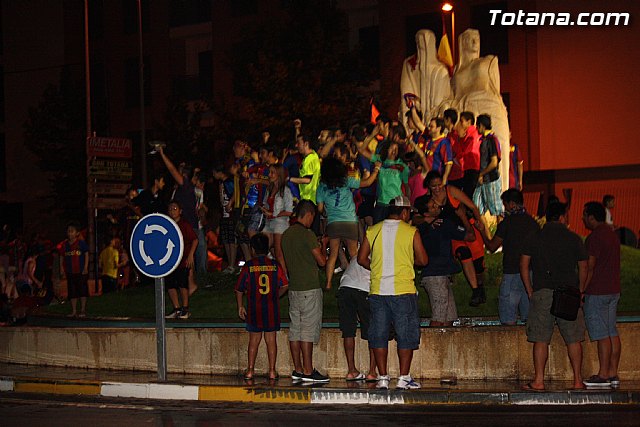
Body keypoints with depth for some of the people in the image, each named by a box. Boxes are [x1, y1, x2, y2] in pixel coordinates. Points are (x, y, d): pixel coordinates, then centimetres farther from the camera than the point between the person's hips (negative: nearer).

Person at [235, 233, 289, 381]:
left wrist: (240, 306, 11)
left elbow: (239, 289, 0)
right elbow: (284, 285, -3)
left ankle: (250, 370, 8)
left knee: (254, 339, 8)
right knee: (271, 339, 5)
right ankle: (272, 370, 4)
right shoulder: (275, 266, -1)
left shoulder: (248, 266, -3)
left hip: (254, 309, 0)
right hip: (272, 308, 0)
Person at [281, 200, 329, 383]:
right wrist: (321, 251, 8)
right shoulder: (307, 234, -13)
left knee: (295, 329, 9)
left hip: (293, 287, 8)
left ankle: (298, 370, 12)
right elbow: (321, 261, -11)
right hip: (309, 288, -8)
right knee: (309, 329, -6)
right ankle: (308, 371, -6)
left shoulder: (286, 234, 11)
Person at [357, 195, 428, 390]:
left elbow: (361, 259, 6)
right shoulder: (411, 232, -3)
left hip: (378, 291, 3)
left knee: (379, 334, 8)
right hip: (403, 290, -3)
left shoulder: (373, 231, 5)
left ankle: (383, 377, 7)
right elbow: (423, 260, -1)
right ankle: (404, 378, 4)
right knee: (406, 335, 5)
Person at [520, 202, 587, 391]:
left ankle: (539, 381, -4)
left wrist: (530, 291, 7)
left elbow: (524, 265, 2)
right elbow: (583, 268, 7)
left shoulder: (533, 238, 6)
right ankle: (577, 381, 6)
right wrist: (579, 291, 17)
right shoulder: (574, 238, 5)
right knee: (573, 339, 5)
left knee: (541, 339, 0)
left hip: (542, 293, 0)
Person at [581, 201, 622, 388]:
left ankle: (603, 374, -5)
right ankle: (613, 373, 10)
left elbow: (590, 268, -17)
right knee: (612, 332, 9)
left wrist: (581, 290, -11)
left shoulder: (595, 237, -15)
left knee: (602, 334, -6)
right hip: (613, 290, 9)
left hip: (597, 292, -9)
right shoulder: (612, 234, 15)